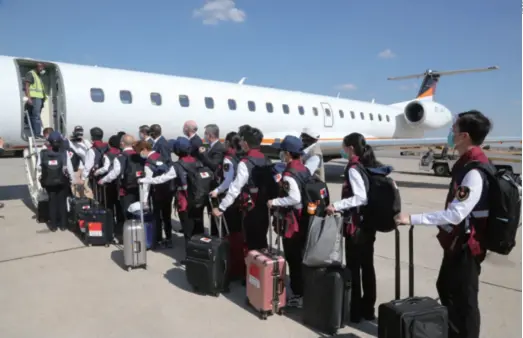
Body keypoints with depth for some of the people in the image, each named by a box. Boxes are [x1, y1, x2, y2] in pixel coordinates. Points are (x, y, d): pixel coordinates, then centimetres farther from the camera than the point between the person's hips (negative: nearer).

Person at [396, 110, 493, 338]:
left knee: (463, 299, 6)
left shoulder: (475, 172, -26)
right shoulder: (466, 163, 5)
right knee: (446, 289, 23)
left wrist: (412, 219, -28)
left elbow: (455, 214, -30)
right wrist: (446, 230, 19)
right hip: (456, 240, 10)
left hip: (467, 244, -10)